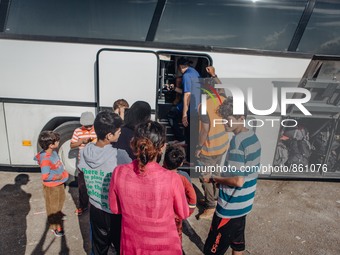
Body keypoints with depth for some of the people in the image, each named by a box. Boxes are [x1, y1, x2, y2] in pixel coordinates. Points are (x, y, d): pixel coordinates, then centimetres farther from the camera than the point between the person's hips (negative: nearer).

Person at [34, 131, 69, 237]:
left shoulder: (53, 152, -6)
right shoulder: (45, 159, -33)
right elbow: (45, 176, -34)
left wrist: (63, 172, 5)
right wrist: (57, 177, -22)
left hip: (59, 184, 9)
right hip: (52, 187, -9)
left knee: (60, 201, 30)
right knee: (53, 206, 11)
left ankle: (58, 215, 56)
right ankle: (55, 226, 29)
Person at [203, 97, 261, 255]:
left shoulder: (237, 141, -25)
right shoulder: (252, 136, 3)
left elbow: (238, 181, -28)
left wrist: (214, 179, -14)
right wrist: (223, 177, 11)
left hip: (231, 206, -9)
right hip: (244, 203, 9)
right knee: (237, 241, 24)